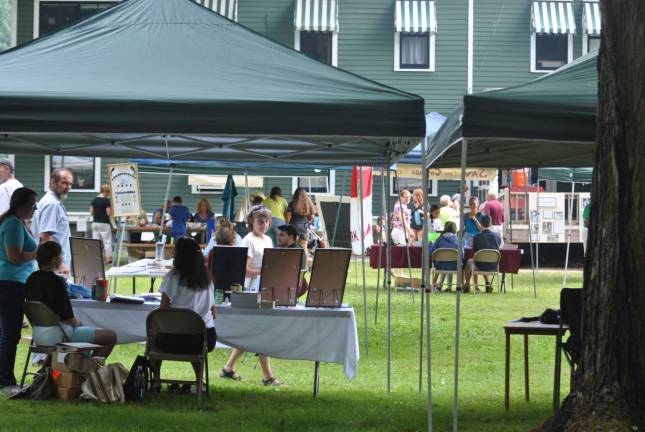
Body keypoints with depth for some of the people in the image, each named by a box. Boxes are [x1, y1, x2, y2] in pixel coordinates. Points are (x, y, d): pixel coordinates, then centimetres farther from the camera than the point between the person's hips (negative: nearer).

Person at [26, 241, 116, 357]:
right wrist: (78, 323, 4)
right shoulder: (57, 281, -19)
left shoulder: (32, 279, 4)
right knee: (111, 336, -3)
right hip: (56, 334, -9)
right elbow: (68, 316, -18)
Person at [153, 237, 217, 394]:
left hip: (176, 340, -3)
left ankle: (156, 381, 27)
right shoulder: (206, 279, 8)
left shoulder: (173, 277, -6)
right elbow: (213, 313, 12)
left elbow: (162, 310, -6)